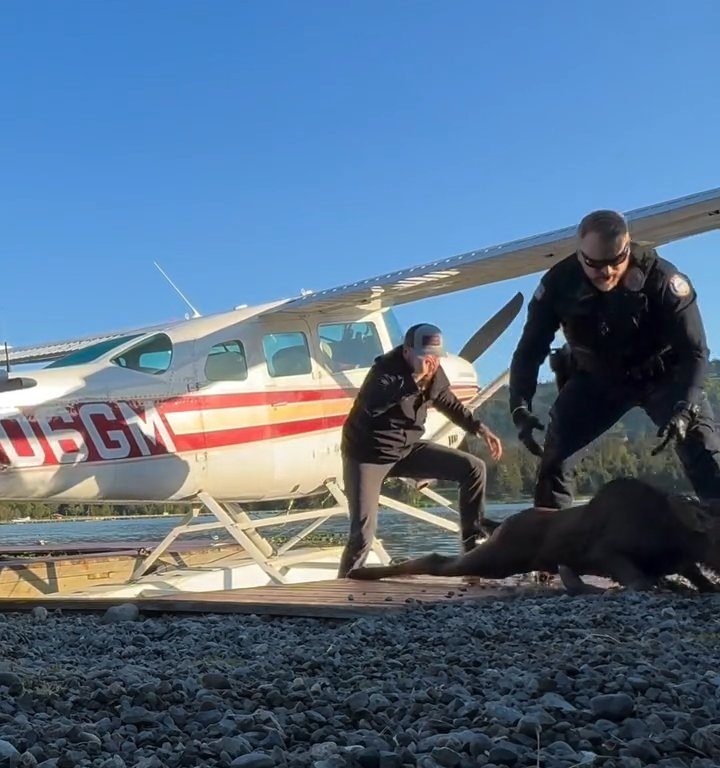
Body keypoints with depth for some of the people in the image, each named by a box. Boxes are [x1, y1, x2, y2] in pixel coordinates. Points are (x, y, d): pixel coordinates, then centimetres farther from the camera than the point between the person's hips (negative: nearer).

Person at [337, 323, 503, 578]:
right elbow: (369, 406, -45)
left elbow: (449, 403, 18)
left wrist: (481, 429, 14)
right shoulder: (386, 370, -23)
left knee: (474, 468, -2)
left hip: (407, 449, 7)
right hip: (367, 455, -6)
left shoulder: (435, 375, -3)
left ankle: (474, 544, 7)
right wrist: (415, 377, -47)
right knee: (363, 530, -17)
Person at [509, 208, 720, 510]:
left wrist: (683, 408, -41)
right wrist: (520, 408, -29)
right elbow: (529, 351, -16)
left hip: (661, 373, -2)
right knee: (555, 447, -9)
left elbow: (694, 351, -25)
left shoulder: (660, 277, -29)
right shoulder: (559, 283, -23)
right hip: (595, 377, 2)